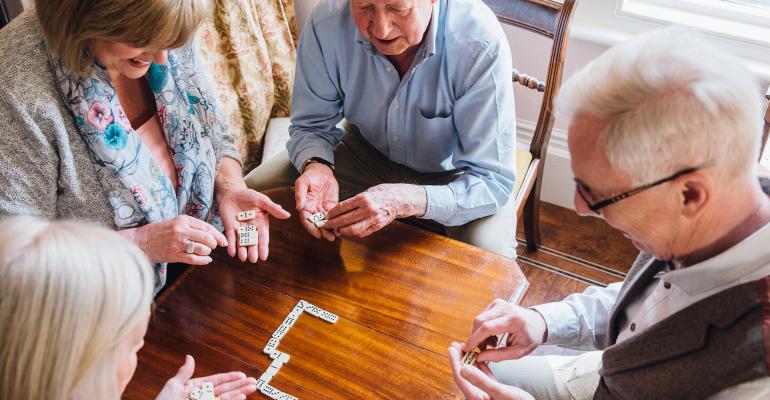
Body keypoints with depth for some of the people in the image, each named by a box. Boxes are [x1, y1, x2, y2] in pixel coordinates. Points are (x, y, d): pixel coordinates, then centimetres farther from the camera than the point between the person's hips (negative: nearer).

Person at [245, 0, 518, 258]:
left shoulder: (482, 46, -33)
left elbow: (494, 180, -29)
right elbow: (312, 124, -8)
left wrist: (405, 201, -45)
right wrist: (316, 167, -32)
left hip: (451, 173, -2)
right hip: (365, 149, 3)